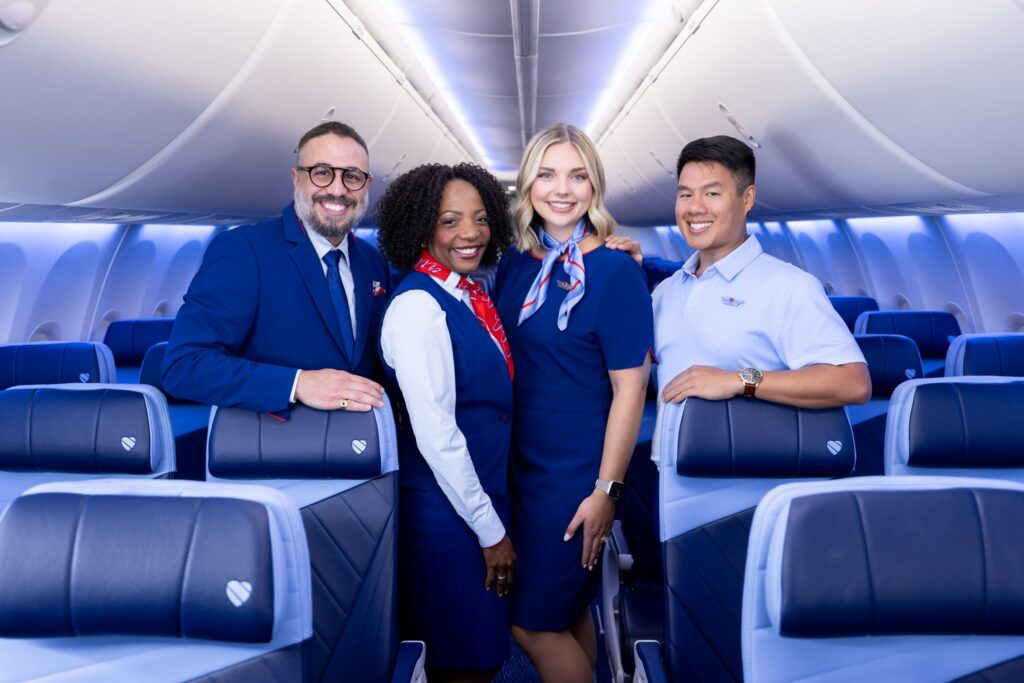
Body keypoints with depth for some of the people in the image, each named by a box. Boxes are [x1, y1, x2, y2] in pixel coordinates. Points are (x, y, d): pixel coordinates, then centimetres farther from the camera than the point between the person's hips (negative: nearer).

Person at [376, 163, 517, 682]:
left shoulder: (470, 296, 7)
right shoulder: (418, 306, -19)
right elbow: (435, 432, -23)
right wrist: (490, 529, -17)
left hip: (484, 495, 8)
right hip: (447, 509, -8)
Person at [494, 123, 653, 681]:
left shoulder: (614, 272, -13)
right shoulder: (515, 265, 4)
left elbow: (629, 387, -14)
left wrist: (607, 490, -16)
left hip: (576, 473, -6)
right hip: (521, 463, 6)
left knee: (534, 623, 4)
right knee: (565, 611, 19)